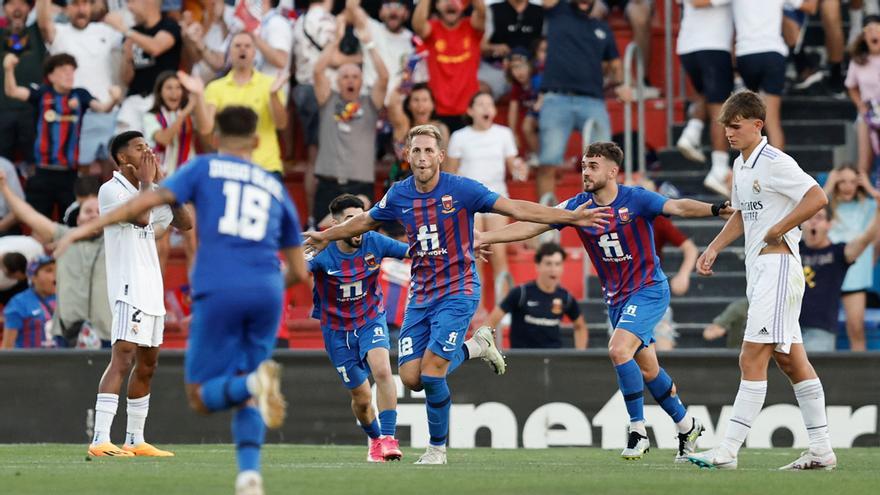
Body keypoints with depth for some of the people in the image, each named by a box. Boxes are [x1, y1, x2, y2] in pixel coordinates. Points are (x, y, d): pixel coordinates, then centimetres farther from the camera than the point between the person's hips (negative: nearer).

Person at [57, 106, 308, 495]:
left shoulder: (205, 168, 15)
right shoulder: (276, 188, 23)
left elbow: (151, 199, 0)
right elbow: (299, 272, 24)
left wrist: (89, 227, 1)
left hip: (220, 290, -3)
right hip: (267, 291, 3)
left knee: (200, 397, 4)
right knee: (245, 398, 16)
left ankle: (254, 382, -28)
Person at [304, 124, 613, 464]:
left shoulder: (461, 189, -11)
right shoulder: (399, 195, 2)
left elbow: (515, 208, -11)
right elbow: (366, 221, 22)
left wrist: (572, 217, -17)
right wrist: (327, 236, 31)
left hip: (457, 292, -5)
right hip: (421, 295, 5)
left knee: (431, 373, -16)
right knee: (410, 378, -2)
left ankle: (437, 448, 5)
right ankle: (476, 345, 23)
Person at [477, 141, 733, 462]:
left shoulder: (636, 200, -15)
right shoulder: (578, 206, 0)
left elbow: (678, 207, -27)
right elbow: (530, 227, 1)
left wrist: (715, 209, -45)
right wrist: (481, 239, -3)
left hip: (648, 290, -6)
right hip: (616, 297, 6)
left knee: (618, 349, -25)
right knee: (647, 369, 11)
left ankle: (638, 430, -15)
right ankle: (687, 427, 29)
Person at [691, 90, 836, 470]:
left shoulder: (775, 163, -14)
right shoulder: (741, 165, 15)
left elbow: (817, 198, -22)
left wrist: (777, 231, -18)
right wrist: (714, 248, 19)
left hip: (778, 264, -10)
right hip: (758, 268, 10)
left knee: (752, 359, -12)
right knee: (790, 360, 10)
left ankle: (728, 451, -15)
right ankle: (821, 451, 13)